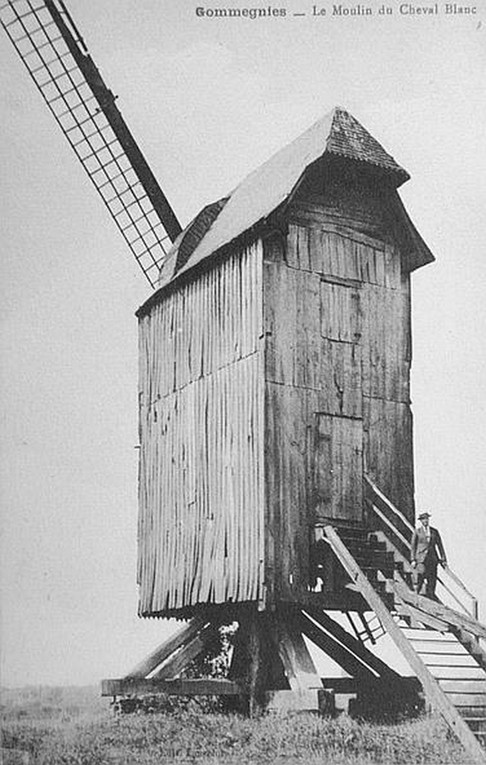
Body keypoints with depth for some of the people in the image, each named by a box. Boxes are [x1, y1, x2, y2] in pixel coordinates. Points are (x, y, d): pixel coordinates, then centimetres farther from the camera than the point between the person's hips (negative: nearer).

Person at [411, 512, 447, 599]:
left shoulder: (434, 531, 11)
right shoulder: (417, 531, 4)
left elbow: (440, 546, 12)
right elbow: (413, 546, 5)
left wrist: (443, 559, 6)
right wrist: (413, 560, -3)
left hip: (432, 558, 3)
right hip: (421, 558, -3)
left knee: (432, 579, -3)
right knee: (420, 578, -8)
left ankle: (431, 596, 1)